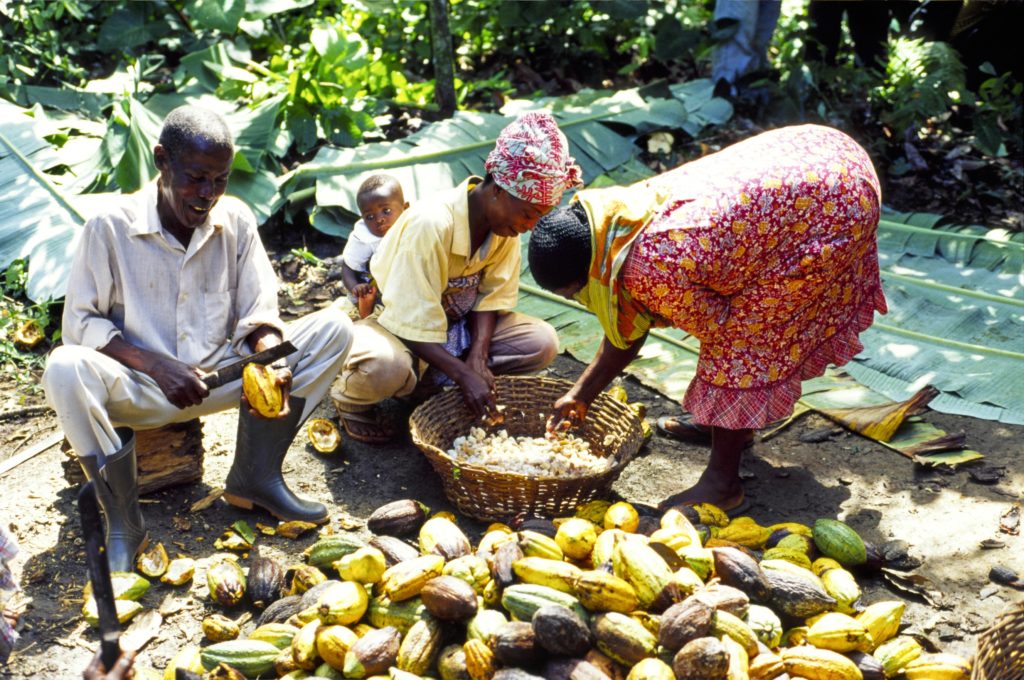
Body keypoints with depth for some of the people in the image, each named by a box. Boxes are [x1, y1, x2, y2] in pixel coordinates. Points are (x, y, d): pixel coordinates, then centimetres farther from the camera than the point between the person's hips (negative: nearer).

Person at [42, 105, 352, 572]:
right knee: (65, 370, -36)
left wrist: (272, 362, -23)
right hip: (141, 390, -3)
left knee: (333, 328, -13)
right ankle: (123, 524, -19)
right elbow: (80, 322, -9)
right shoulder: (111, 227, -10)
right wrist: (156, 365, -24)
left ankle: (255, 477, -9)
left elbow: (258, 313, 0)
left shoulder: (235, 219, -1)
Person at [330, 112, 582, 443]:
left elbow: (491, 297, -4)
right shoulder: (430, 224, -31)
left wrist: (478, 358, -19)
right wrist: (464, 375, -32)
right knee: (386, 366, -42)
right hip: (402, 327, -7)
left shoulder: (506, 222, -10)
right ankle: (350, 395, -3)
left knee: (542, 343, -14)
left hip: (456, 326, 7)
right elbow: (414, 327, -29)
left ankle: (431, 383, -5)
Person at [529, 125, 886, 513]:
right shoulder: (621, 223, 1)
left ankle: (722, 484, 1)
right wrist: (581, 395, 15)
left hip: (836, 205, -9)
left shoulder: (650, 271, -28)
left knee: (741, 336, -6)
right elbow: (628, 329, 12)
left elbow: (714, 325, -10)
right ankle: (725, 418, 40)